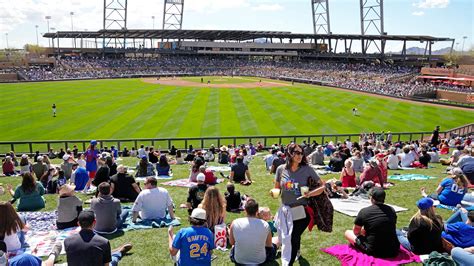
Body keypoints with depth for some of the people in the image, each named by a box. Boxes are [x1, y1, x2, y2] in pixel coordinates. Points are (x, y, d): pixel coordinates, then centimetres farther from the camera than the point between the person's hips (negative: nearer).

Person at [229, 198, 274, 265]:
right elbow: (269, 245, -1)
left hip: (239, 260, 1)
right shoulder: (265, 225, -18)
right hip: (260, 260, -1)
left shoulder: (235, 223, -17)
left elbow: (231, 242, 0)